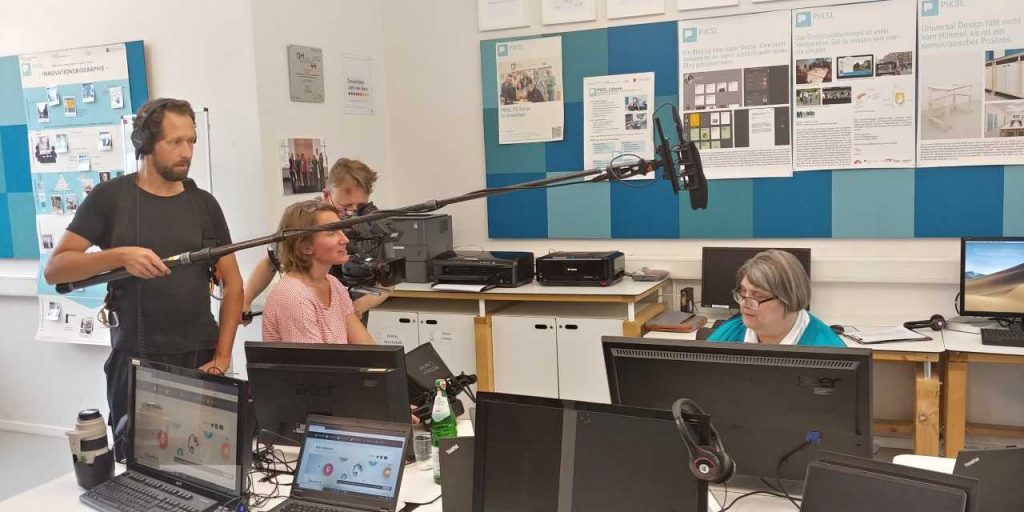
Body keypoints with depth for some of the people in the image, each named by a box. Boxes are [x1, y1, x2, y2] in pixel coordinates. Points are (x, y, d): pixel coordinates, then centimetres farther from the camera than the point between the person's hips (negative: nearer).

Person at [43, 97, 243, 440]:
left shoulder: (204, 203, 5)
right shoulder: (110, 197, -2)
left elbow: (233, 284, 6)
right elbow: (54, 269, -6)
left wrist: (222, 355, -4)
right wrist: (120, 255, -22)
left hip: (200, 359, 2)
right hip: (134, 361, -2)